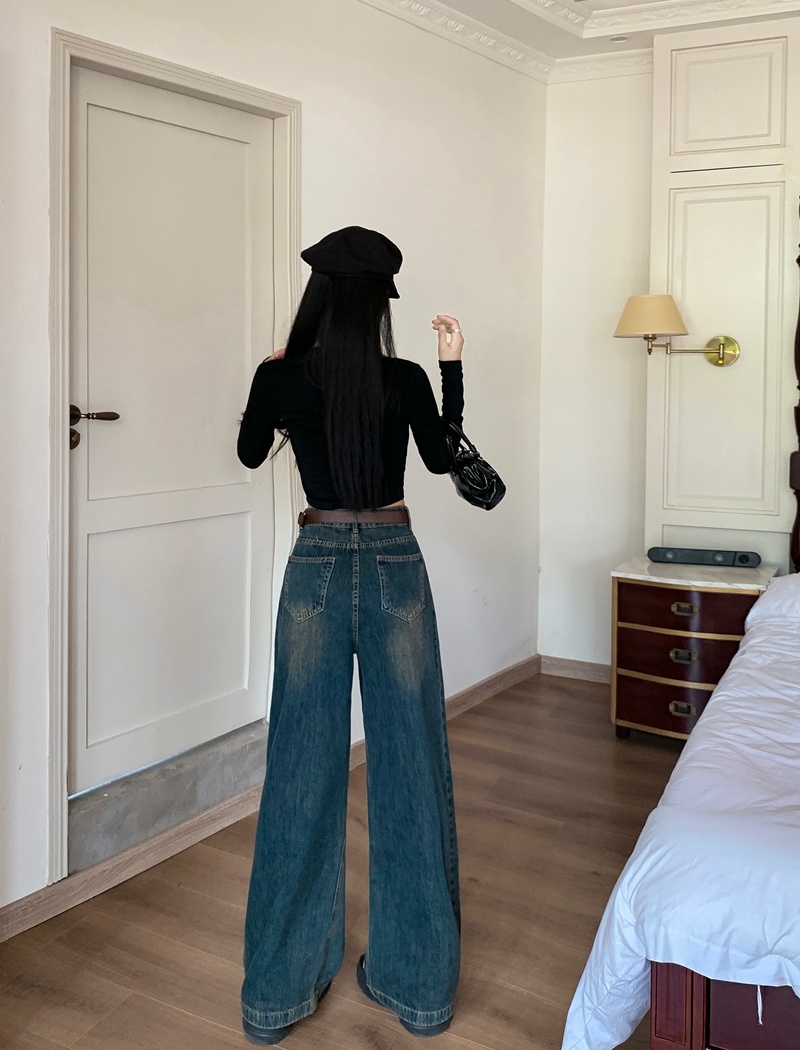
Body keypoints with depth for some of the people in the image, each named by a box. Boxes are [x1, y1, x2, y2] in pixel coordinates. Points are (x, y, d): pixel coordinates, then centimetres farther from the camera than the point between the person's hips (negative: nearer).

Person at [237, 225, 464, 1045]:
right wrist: (452, 367, 15)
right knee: (407, 765, 8)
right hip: (396, 567, 0)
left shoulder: (280, 377, -4)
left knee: (303, 768, 8)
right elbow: (442, 459, 12)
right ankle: (417, 979, 19)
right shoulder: (407, 379, -6)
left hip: (318, 569, 1)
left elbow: (250, 454, 15)